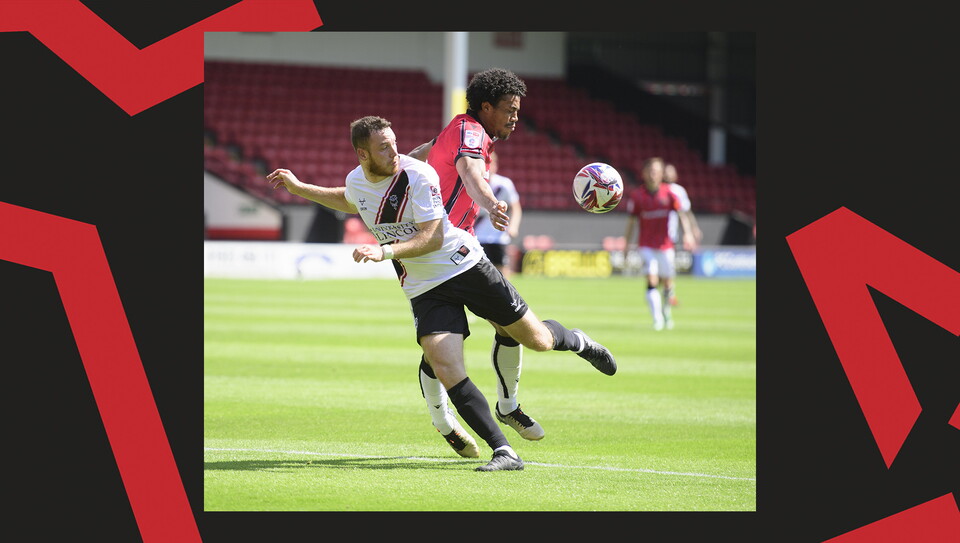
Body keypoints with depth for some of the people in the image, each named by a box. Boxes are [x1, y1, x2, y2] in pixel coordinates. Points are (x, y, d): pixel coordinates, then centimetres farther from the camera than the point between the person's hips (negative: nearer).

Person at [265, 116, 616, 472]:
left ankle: (575, 341, 42)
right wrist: (299, 189, 26)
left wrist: (385, 251, -34)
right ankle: (504, 453, -17)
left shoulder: (419, 175, -19)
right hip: (425, 291, 3)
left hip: (465, 266, -3)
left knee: (538, 340, 4)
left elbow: (433, 237, -22)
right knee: (447, 372, -19)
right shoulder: (355, 182, -1)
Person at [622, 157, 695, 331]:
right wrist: (627, 245, 1)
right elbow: (631, 221, 1)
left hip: (665, 244, 2)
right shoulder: (636, 196, -4)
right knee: (652, 281, -17)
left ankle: (666, 310, 34)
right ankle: (657, 319, -18)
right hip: (646, 246, -2)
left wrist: (687, 232, -19)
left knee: (667, 283, 6)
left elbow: (681, 214, -3)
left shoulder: (668, 194, -1)